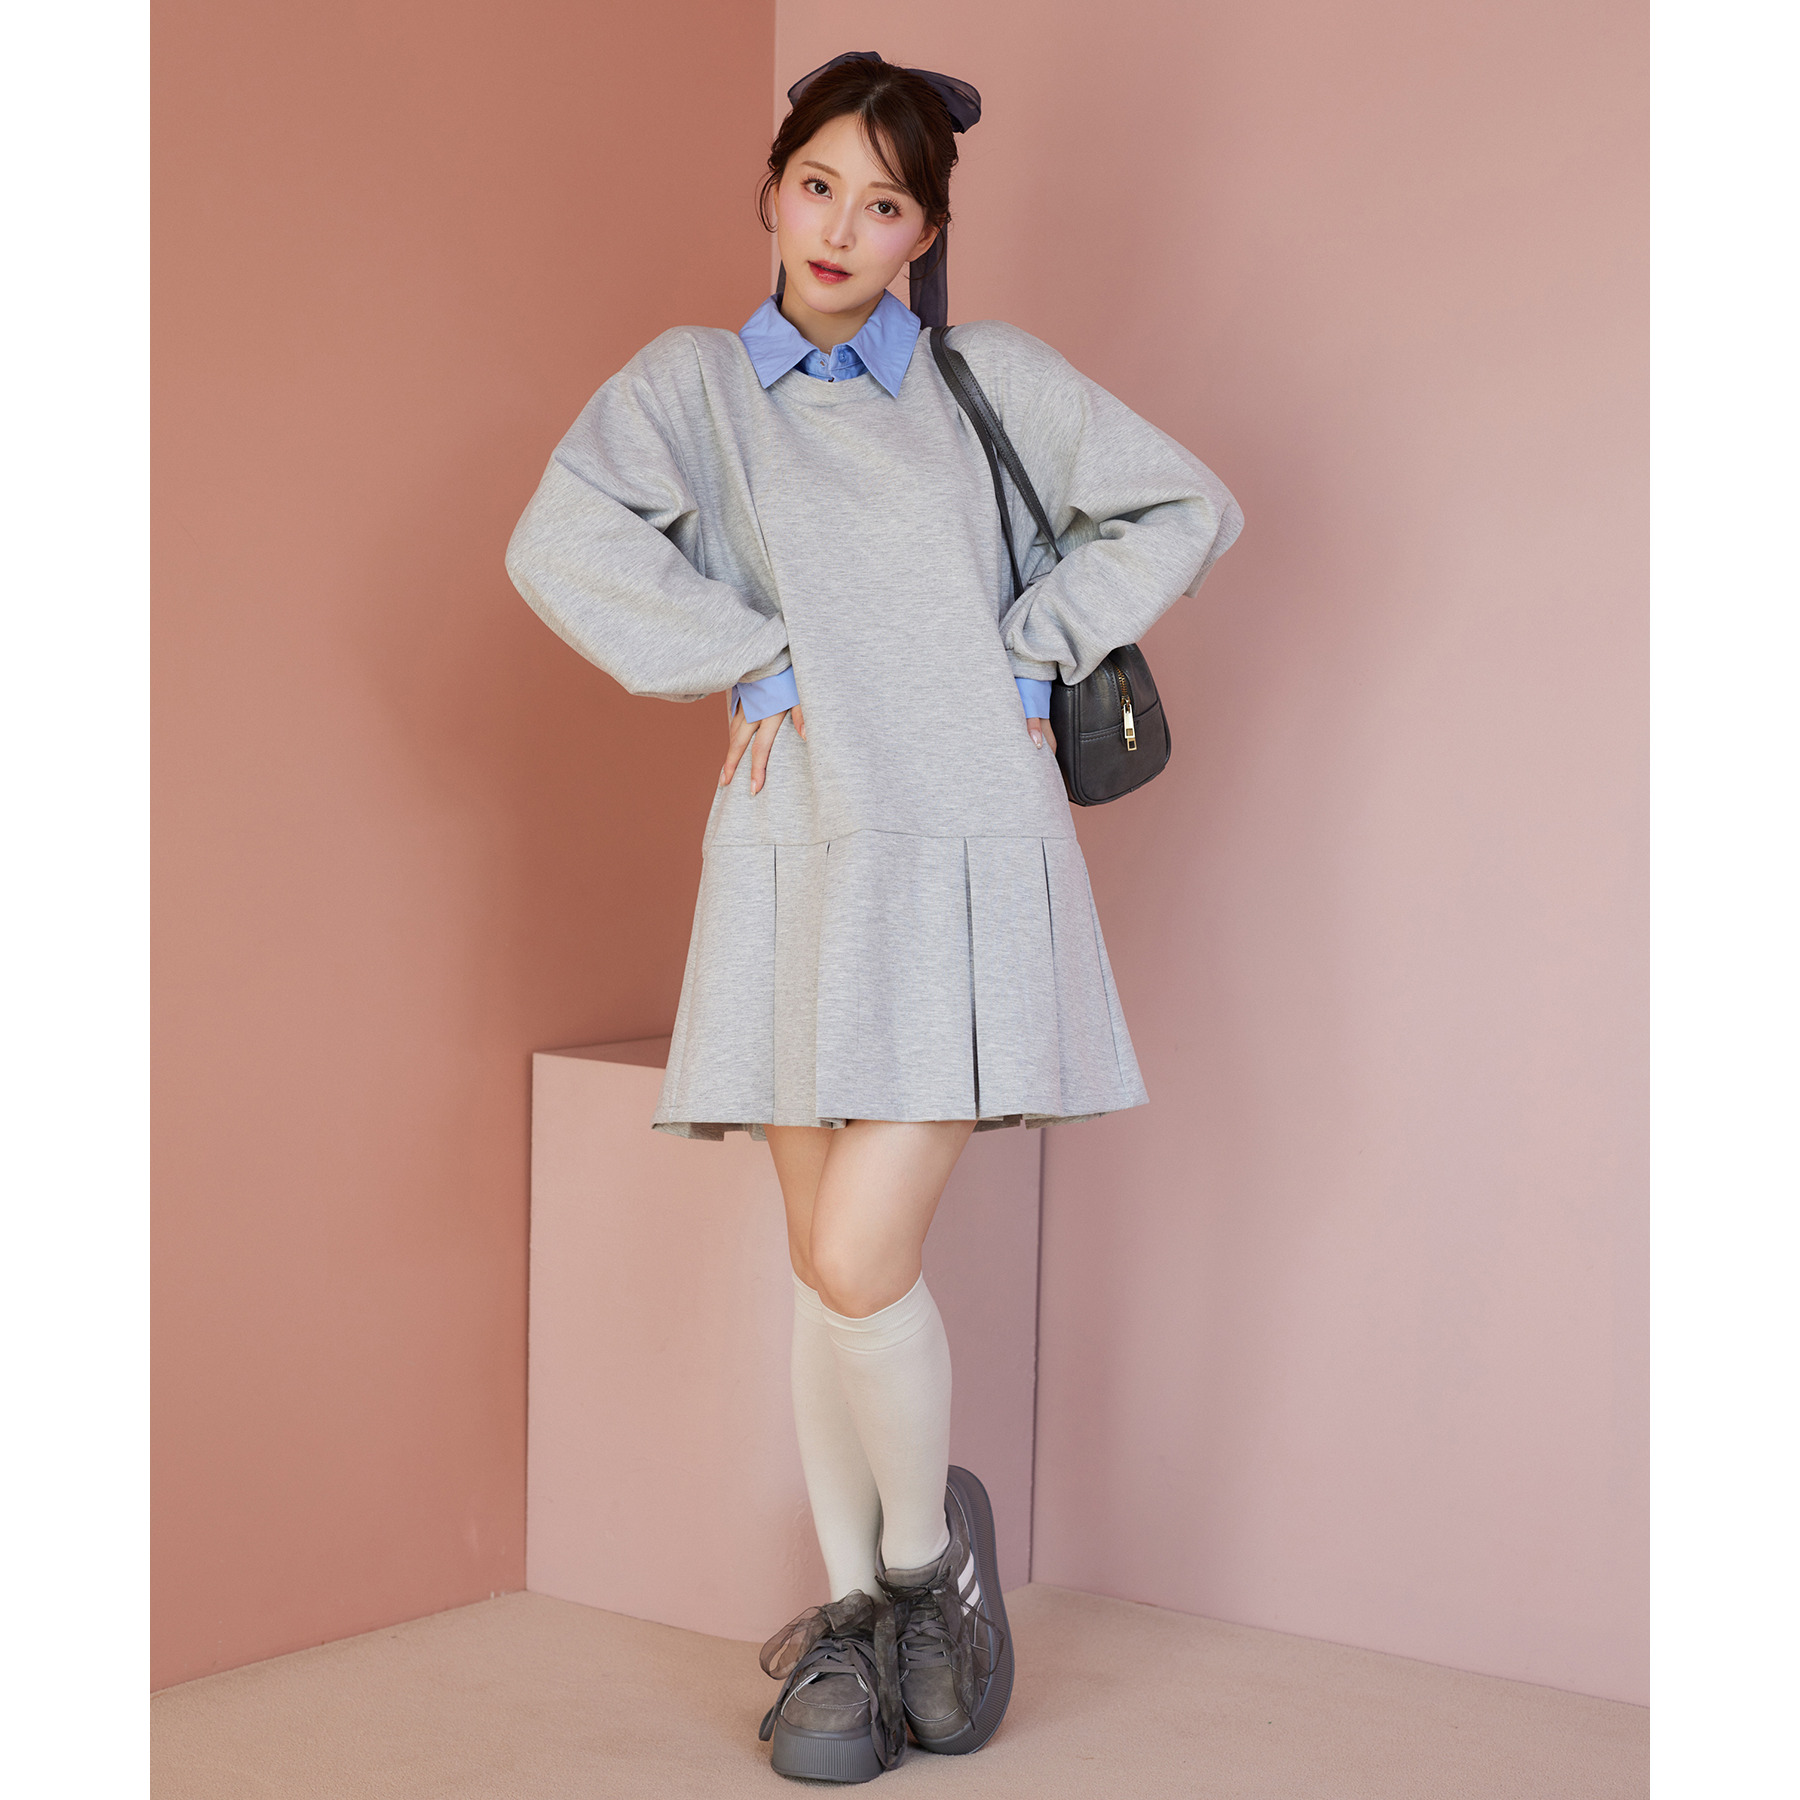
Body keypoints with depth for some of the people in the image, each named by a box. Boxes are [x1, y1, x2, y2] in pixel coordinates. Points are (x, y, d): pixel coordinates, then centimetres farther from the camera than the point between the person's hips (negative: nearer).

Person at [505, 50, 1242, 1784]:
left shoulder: (991, 378, 9)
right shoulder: (693, 379, 8)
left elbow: (1186, 506, 14)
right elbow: (561, 541, -10)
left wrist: (1037, 647, 5)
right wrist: (751, 658, -10)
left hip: (967, 859, -1)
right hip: (797, 860, 2)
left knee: (863, 1262, -12)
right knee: (826, 1269, 6)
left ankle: (928, 1540, 15)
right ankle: (851, 1610, 23)